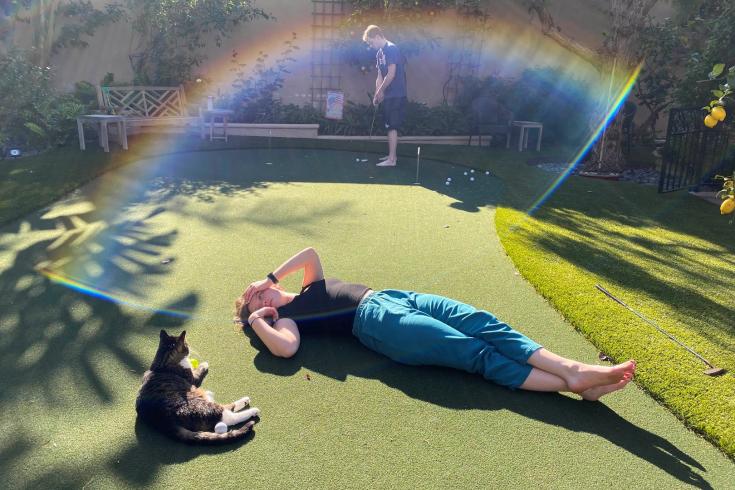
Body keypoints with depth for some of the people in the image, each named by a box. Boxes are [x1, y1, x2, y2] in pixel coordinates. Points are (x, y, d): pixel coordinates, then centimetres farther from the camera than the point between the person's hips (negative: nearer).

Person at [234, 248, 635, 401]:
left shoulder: (311, 289, 29)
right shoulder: (286, 318, 8)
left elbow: (311, 252, 18)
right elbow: (287, 347, -15)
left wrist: (269, 278, 18)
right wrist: (255, 321, -2)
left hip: (391, 297, 7)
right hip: (379, 322, -7)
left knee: (483, 324, -14)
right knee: (477, 353, -20)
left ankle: (575, 370, -20)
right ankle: (573, 384, -24)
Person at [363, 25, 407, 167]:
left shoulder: (391, 49, -15)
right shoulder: (379, 53, 14)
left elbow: (391, 74, -20)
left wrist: (380, 91, -11)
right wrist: (377, 94, 7)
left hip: (396, 95, -9)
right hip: (389, 95, 9)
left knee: (392, 127, -8)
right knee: (390, 126, 13)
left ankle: (391, 159, -4)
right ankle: (391, 155, 22)